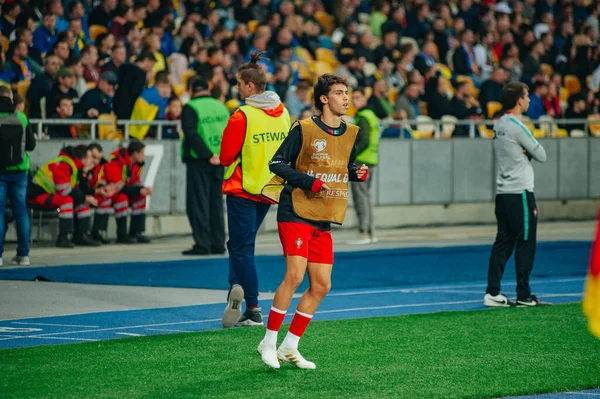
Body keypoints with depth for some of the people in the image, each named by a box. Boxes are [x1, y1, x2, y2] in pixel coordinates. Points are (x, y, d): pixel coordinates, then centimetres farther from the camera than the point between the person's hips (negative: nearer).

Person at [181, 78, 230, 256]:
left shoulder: (190, 108, -7)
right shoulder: (221, 107, 11)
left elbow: (192, 135, -17)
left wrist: (208, 156, -19)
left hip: (198, 162, -5)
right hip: (220, 162, 6)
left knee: (198, 204, -2)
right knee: (216, 203, 12)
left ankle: (202, 244, -7)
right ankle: (218, 244, 12)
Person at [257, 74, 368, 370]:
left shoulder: (350, 133, 11)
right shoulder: (304, 129, -8)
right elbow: (277, 163, -8)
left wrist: (357, 173, 1)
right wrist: (308, 182, -18)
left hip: (323, 222, 7)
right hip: (296, 214, -7)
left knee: (321, 285, 3)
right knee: (295, 275, -18)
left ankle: (289, 347, 14)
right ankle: (268, 342, -5)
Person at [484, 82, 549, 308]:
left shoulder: (499, 125, 12)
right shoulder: (516, 126, -14)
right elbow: (541, 156, -9)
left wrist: (525, 151, -4)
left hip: (503, 193, 8)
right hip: (520, 192, -8)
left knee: (503, 243, 8)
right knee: (526, 243, -1)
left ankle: (492, 293, 4)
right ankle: (524, 296, 2)